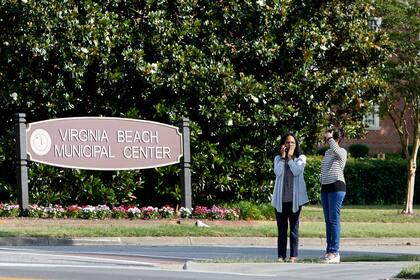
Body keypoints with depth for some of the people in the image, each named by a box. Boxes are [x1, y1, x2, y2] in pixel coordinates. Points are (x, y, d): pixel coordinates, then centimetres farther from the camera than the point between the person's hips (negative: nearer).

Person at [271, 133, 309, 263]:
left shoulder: (301, 158, 5)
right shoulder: (278, 158, 10)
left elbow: (296, 171, -12)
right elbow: (278, 172, -8)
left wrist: (290, 157, -8)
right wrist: (283, 157, -8)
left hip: (295, 197, -2)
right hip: (280, 198, 2)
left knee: (294, 227, 0)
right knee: (281, 228, 2)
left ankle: (293, 255, 0)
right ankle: (281, 255, 2)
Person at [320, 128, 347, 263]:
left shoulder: (342, 152, -4)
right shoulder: (327, 152, 20)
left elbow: (335, 150, -28)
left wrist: (329, 138, -14)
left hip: (337, 186, -8)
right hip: (325, 187, 8)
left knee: (334, 219, -10)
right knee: (328, 220, 8)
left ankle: (334, 252, -11)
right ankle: (329, 250, 10)